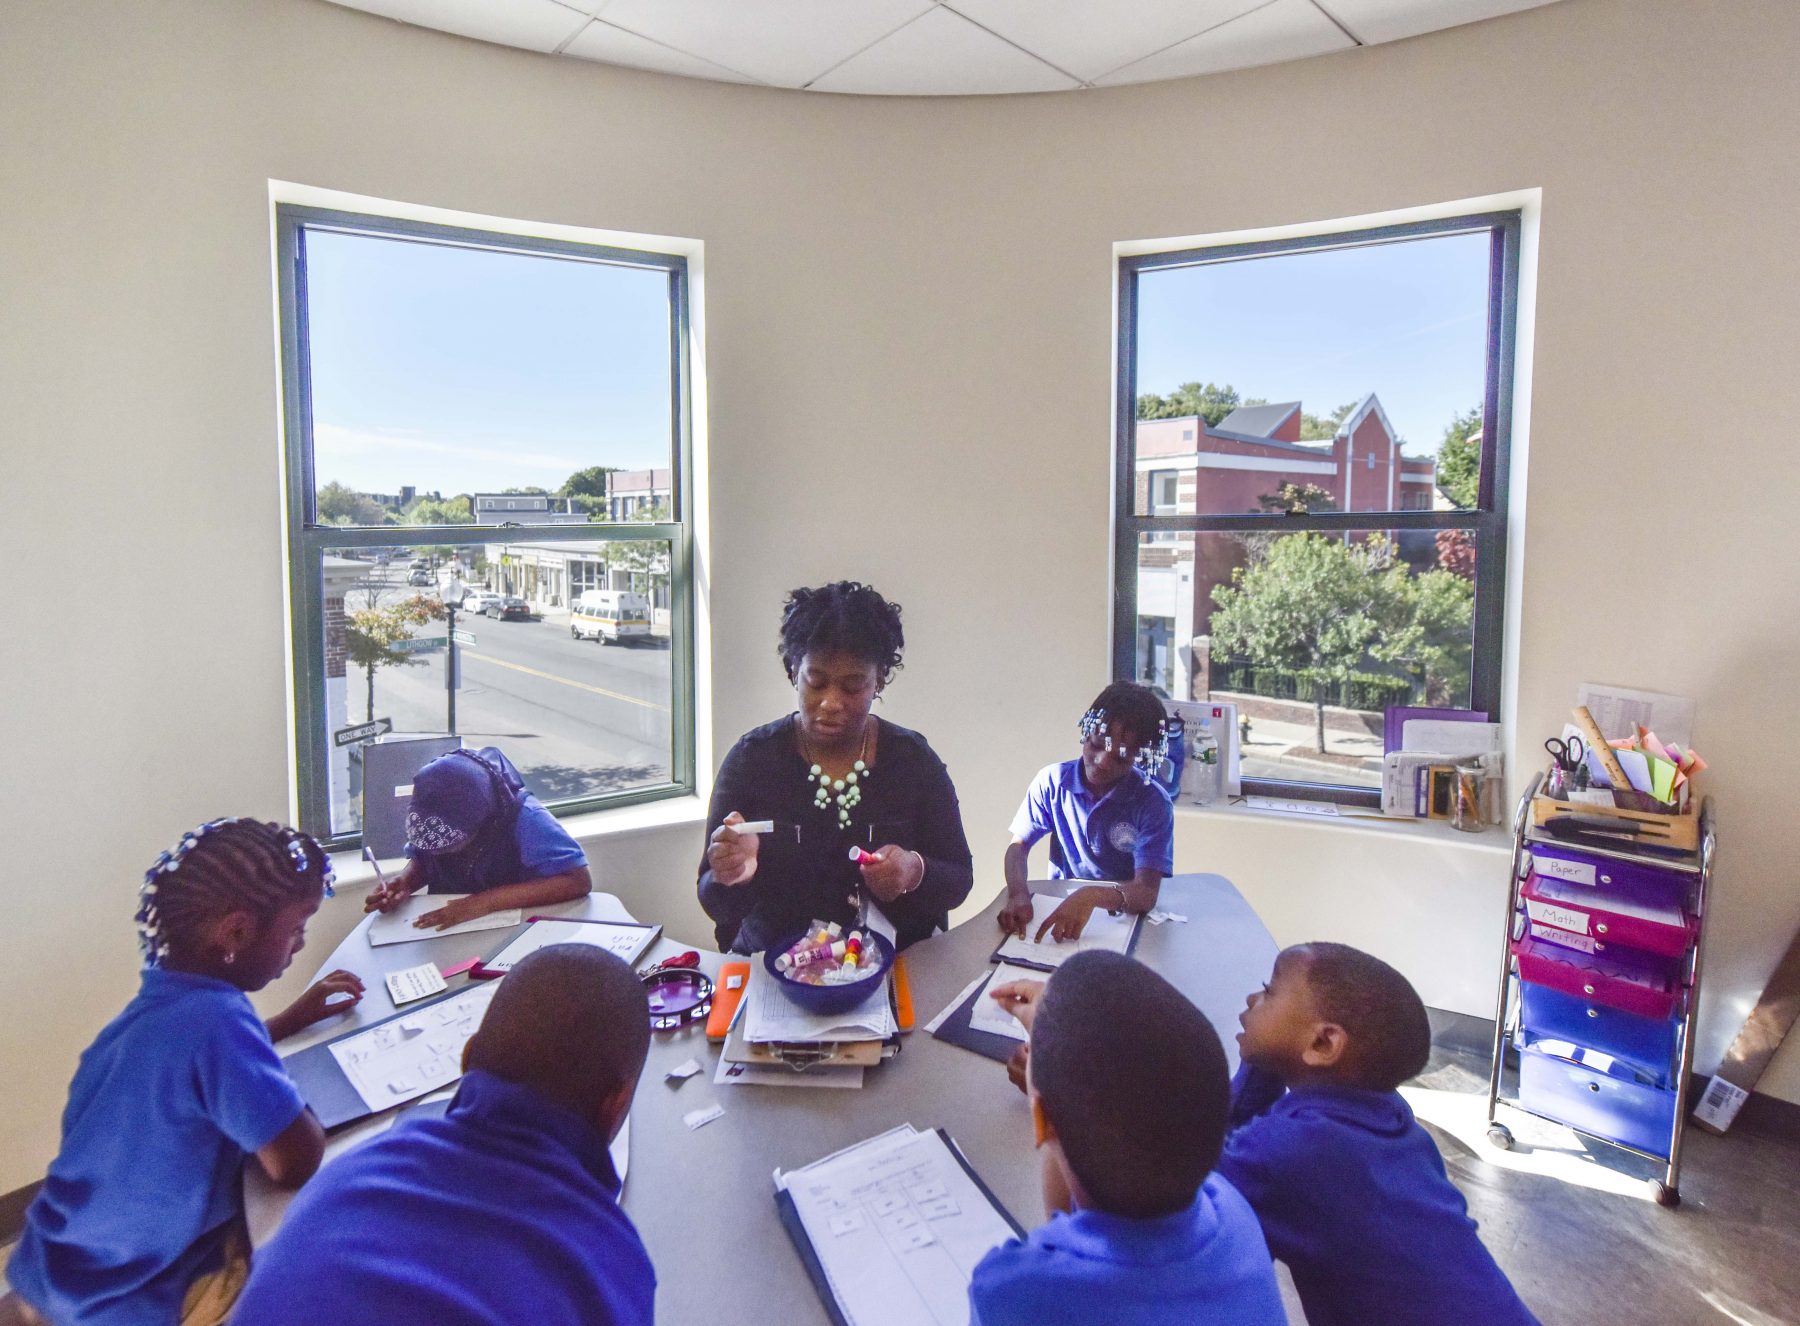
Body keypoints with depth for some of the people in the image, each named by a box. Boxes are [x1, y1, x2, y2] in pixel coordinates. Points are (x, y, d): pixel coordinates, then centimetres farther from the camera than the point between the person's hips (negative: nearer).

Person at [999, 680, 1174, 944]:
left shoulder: (1154, 803, -14)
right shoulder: (1052, 781, -5)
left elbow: (1147, 892, -23)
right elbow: (1018, 845, -4)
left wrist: (1092, 897, -43)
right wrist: (1018, 893, -26)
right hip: (1058, 906, 1)